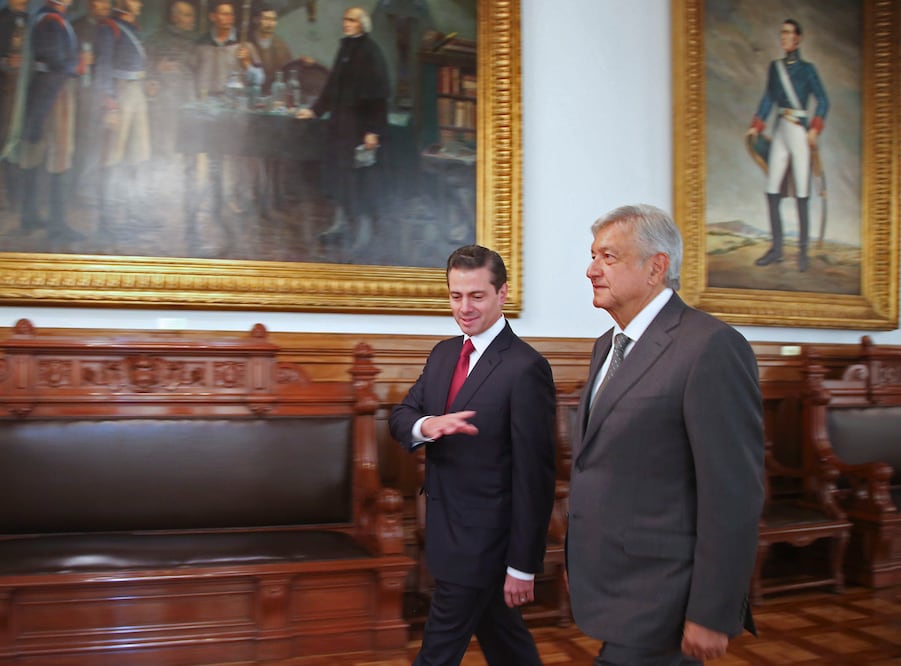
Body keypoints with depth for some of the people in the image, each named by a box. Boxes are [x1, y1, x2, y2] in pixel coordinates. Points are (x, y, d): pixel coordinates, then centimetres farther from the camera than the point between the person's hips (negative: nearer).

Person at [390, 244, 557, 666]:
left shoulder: (525, 368, -19)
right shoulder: (443, 353, 6)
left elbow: (533, 474, -18)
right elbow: (400, 415, 4)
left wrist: (523, 565, -16)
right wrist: (426, 425, -21)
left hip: (482, 539, -7)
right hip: (446, 529, 7)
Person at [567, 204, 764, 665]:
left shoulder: (711, 347, -17)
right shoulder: (608, 346, 12)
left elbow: (733, 493, -19)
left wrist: (711, 616, -18)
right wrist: (579, 566, 17)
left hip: (655, 599, -8)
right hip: (609, 582, 8)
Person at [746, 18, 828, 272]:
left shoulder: (806, 69, 0)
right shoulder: (775, 67, 13)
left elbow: (822, 100, -3)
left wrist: (815, 129, -13)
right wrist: (756, 127, 5)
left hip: (799, 131, -5)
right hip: (780, 130, 5)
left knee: (802, 193, -5)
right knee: (772, 191, 2)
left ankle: (802, 251, 0)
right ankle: (776, 248, 11)